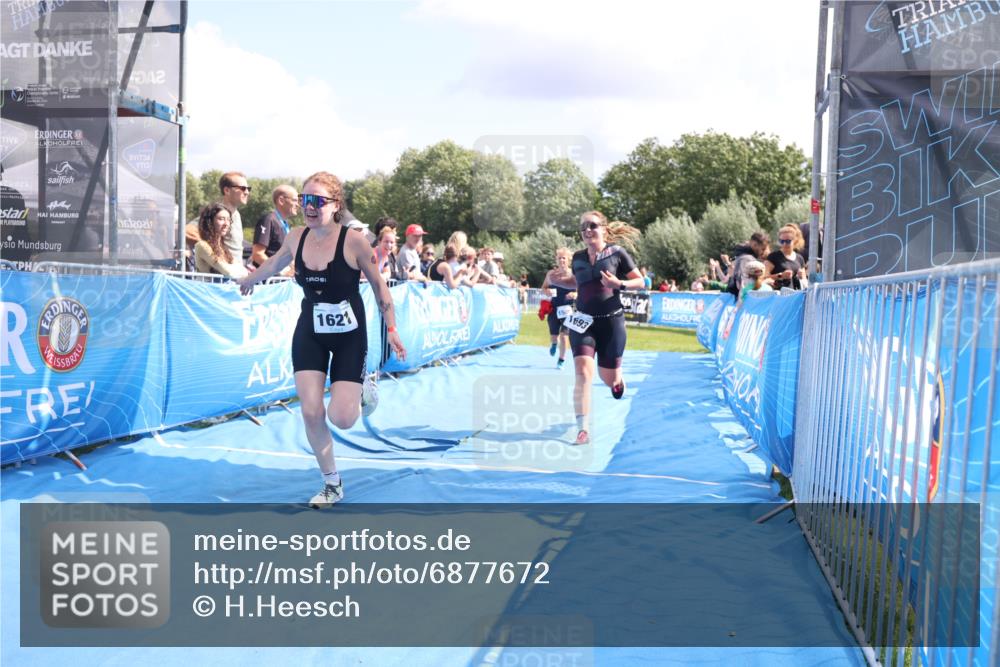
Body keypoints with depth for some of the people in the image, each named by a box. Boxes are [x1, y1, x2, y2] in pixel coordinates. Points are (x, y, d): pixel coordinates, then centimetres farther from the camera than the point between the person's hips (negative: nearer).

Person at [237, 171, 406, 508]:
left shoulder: (353, 241, -20)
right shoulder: (296, 238, -7)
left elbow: (379, 285, -8)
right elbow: (276, 262, 16)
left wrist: (391, 329, -5)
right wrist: (250, 279, 32)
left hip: (349, 336, -4)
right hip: (310, 333, 4)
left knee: (341, 419, -11)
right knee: (310, 413, -4)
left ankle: (362, 383, 25)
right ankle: (332, 484, 16)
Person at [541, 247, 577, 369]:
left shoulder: (574, 275, -10)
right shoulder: (551, 274, -3)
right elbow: (544, 286, 12)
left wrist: (576, 294, -23)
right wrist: (547, 291, -11)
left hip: (568, 309, -2)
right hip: (554, 308, 2)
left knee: (564, 334, -9)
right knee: (553, 335, 7)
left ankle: (562, 359, 11)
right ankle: (554, 343, 46)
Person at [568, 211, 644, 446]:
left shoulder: (616, 253, -4)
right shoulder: (577, 258, 6)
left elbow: (640, 282, -3)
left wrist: (619, 284, -18)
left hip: (611, 322, -1)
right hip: (582, 322, 2)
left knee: (609, 378, 10)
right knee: (583, 373, -18)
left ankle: (618, 380, 51)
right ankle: (583, 429, -17)